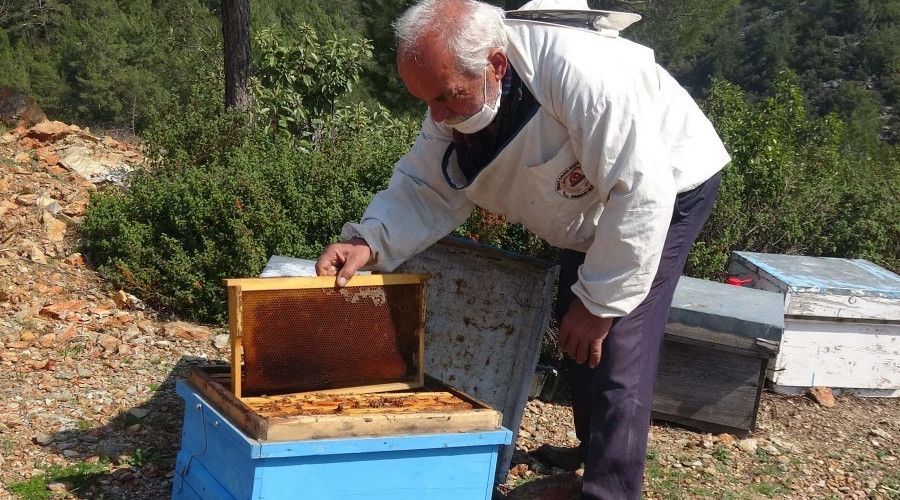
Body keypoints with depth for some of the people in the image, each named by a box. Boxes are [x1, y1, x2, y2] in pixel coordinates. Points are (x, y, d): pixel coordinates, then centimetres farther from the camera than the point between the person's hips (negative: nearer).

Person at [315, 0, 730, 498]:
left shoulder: (581, 74, -42)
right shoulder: (455, 88, -17)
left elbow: (641, 196, -38)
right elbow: (426, 188, -12)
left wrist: (599, 302, -30)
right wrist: (369, 241, -31)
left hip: (666, 189, -8)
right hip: (590, 200, 8)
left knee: (616, 350, -16)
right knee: (575, 337, 18)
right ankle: (593, 454, 40)